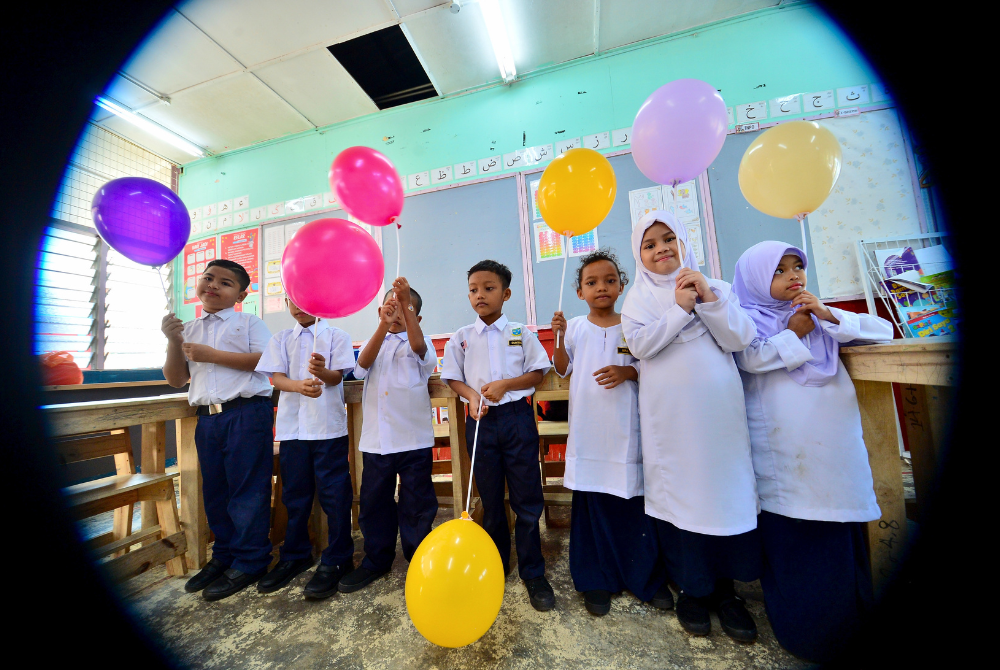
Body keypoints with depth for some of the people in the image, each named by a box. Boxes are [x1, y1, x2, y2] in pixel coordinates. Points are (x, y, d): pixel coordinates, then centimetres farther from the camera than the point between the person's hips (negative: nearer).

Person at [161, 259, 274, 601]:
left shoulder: (249, 323, 2)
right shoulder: (188, 330, 19)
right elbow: (175, 380, 15)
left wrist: (212, 354, -12)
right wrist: (173, 342, 1)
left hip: (247, 414, -6)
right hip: (207, 418, 6)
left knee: (247, 489, 0)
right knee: (214, 490, 16)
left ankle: (248, 563, 15)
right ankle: (223, 556, 33)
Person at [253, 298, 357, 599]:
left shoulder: (337, 336, 2)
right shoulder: (281, 339, 11)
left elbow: (337, 376, -9)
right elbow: (276, 378, -1)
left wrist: (321, 371, -33)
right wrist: (300, 385, -23)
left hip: (329, 425, -3)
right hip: (292, 425, 4)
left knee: (334, 493, 2)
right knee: (294, 493, 16)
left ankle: (336, 560, 19)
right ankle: (295, 556, 36)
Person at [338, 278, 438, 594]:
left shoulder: (420, 344, 2)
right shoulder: (373, 344, 11)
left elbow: (418, 346, -23)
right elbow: (362, 365, -11)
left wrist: (406, 302, -30)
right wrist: (384, 325, -24)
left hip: (414, 439, -3)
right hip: (375, 440, 3)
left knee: (416, 505, 9)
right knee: (373, 503, 15)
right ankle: (376, 560, 36)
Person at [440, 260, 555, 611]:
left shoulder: (521, 333, 1)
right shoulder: (461, 337, 4)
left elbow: (538, 372, 0)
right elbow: (453, 377, 7)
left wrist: (505, 384, -14)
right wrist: (471, 396, -12)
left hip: (517, 416, -1)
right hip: (480, 421, 2)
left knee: (528, 499, 6)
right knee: (490, 500, 16)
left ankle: (533, 573, 26)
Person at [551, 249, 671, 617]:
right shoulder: (576, 326, 4)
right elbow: (563, 369, 5)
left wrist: (627, 372, -14)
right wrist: (559, 335, -8)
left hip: (626, 427, 0)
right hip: (588, 428, 0)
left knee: (633, 501, 10)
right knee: (591, 502, 9)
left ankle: (646, 576, 33)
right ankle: (596, 580, 27)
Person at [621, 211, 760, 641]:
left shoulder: (715, 287, 10)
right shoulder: (639, 297, 6)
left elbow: (739, 339, -1)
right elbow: (639, 344, -10)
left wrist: (709, 299, -11)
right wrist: (681, 308, -12)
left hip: (720, 408, 2)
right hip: (670, 414, -1)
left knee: (726, 489, 8)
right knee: (679, 492, 6)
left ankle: (725, 589, 29)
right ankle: (692, 588, 26)